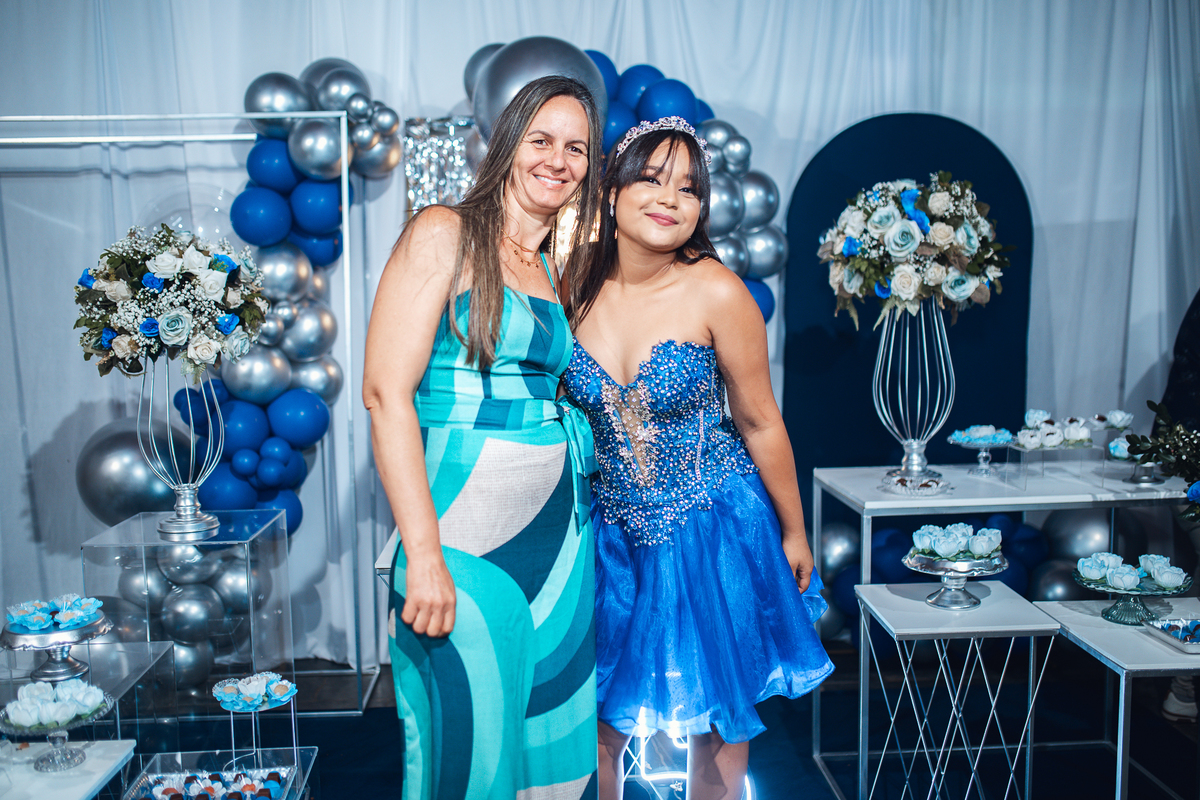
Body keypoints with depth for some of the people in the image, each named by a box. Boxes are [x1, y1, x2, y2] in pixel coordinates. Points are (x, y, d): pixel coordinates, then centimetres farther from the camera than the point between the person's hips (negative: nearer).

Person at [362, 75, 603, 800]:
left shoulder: (559, 270, 15)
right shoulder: (445, 234, -5)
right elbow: (387, 391, -14)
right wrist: (423, 555, -17)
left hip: (560, 538, 7)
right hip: (468, 545, -6)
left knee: (554, 739, 15)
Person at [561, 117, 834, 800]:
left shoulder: (716, 292, -17)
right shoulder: (577, 285, -8)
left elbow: (760, 422, -7)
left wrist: (794, 533, 2)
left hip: (713, 531, -2)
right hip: (611, 531, 3)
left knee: (716, 713, 15)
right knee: (597, 716, 14)